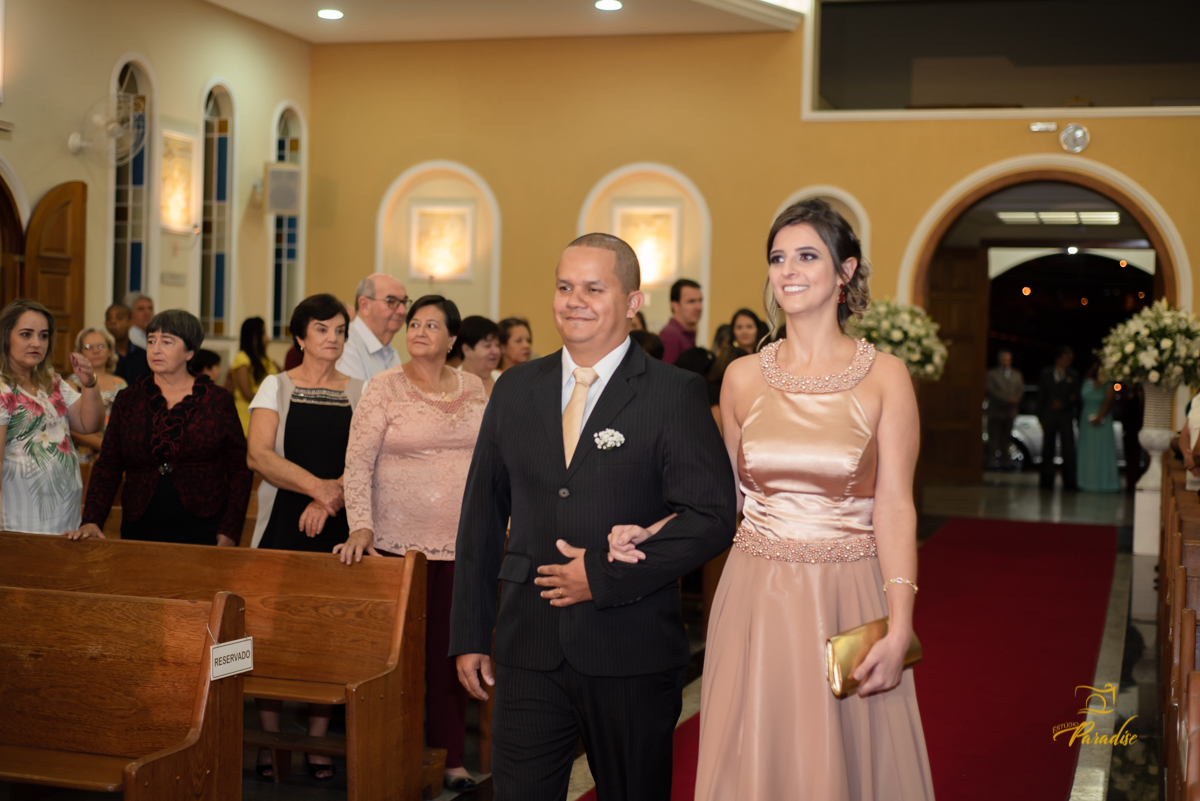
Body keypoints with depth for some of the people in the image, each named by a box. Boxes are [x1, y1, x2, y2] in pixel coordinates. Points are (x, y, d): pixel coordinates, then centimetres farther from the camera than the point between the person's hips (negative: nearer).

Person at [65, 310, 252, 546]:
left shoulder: (218, 401, 1)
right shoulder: (127, 400, 7)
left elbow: (240, 471, 1)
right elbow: (107, 467, 4)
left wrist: (229, 535, -7)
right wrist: (92, 521, -10)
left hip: (203, 532, -2)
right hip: (140, 531, 2)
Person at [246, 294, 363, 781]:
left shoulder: (358, 393, 10)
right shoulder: (277, 387, 7)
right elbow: (258, 455, -6)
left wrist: (328, 501, -14)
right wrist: (319, 485, -15)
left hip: (337, 529, 1)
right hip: (282, 526, -1)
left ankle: (317, 745, 6)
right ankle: (269, 743, 7)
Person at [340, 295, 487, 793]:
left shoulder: (473, 387, 9)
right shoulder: (384, 388, -3)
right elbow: (358, 462, -7)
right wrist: (361, 526, -16)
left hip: (463, 542, 3)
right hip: (401, 541, -3)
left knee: (450, 648, 6)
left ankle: (448, 757, 15)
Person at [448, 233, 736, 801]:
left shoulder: (675, 395, -4)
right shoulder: (515, 390, 9)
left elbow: (711, 517, -11)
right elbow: (483, 516, 12)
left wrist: (605, 577, -15)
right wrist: (469, 634, 9)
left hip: (632, 654, -2)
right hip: (529, 651, 3)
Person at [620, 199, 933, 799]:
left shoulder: (884, 377, -3)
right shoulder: (744, 377, 5)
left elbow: (895, 506, -8)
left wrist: (899, 629, -16)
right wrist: (650, 532, -1)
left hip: (847, 599, -2)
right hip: (756, 598, 2)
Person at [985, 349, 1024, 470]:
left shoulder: (1016, 375, 15)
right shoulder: (991, 374, 3)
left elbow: (1020, 390, 10)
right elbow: (990, 390, -7)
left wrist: (1015, 399, -10)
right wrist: (1005, 400, -15)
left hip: (1010, 411, 4)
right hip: (995, 411, -3)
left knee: (1006, 438, 6)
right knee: (994, 438, -4)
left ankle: (1005, 462, 9)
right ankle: (991, 463, -2)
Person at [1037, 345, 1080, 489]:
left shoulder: (1073, 376, 8)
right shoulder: (1046, 374, 9)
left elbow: (1076, 398, 5)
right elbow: (1041, 397, 8)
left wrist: (1063, 404, -13)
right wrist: (1041, 417, 1)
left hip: (1066, 417, -1)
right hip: (1049, 416, 1)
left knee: (1068, 449, -7)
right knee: (1047, 449, 2)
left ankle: (1069, 482, -3)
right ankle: (1047, 481, 7)